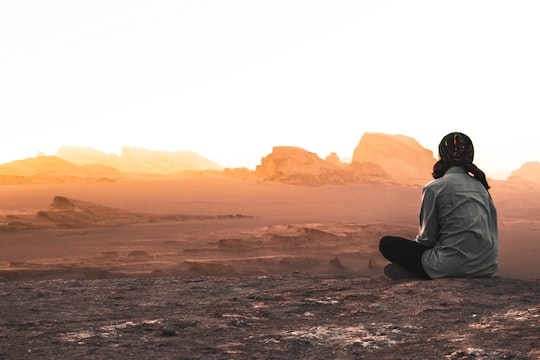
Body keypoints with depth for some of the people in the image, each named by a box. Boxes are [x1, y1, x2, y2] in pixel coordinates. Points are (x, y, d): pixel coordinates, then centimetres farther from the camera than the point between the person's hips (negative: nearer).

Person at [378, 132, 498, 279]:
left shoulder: (434, 188, -6)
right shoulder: (481, 186, 12)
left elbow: (427, 238, -4)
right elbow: (493, 234, 14)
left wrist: (416, 243, 19)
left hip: (455, 267, -7)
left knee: (387, 243, 8)